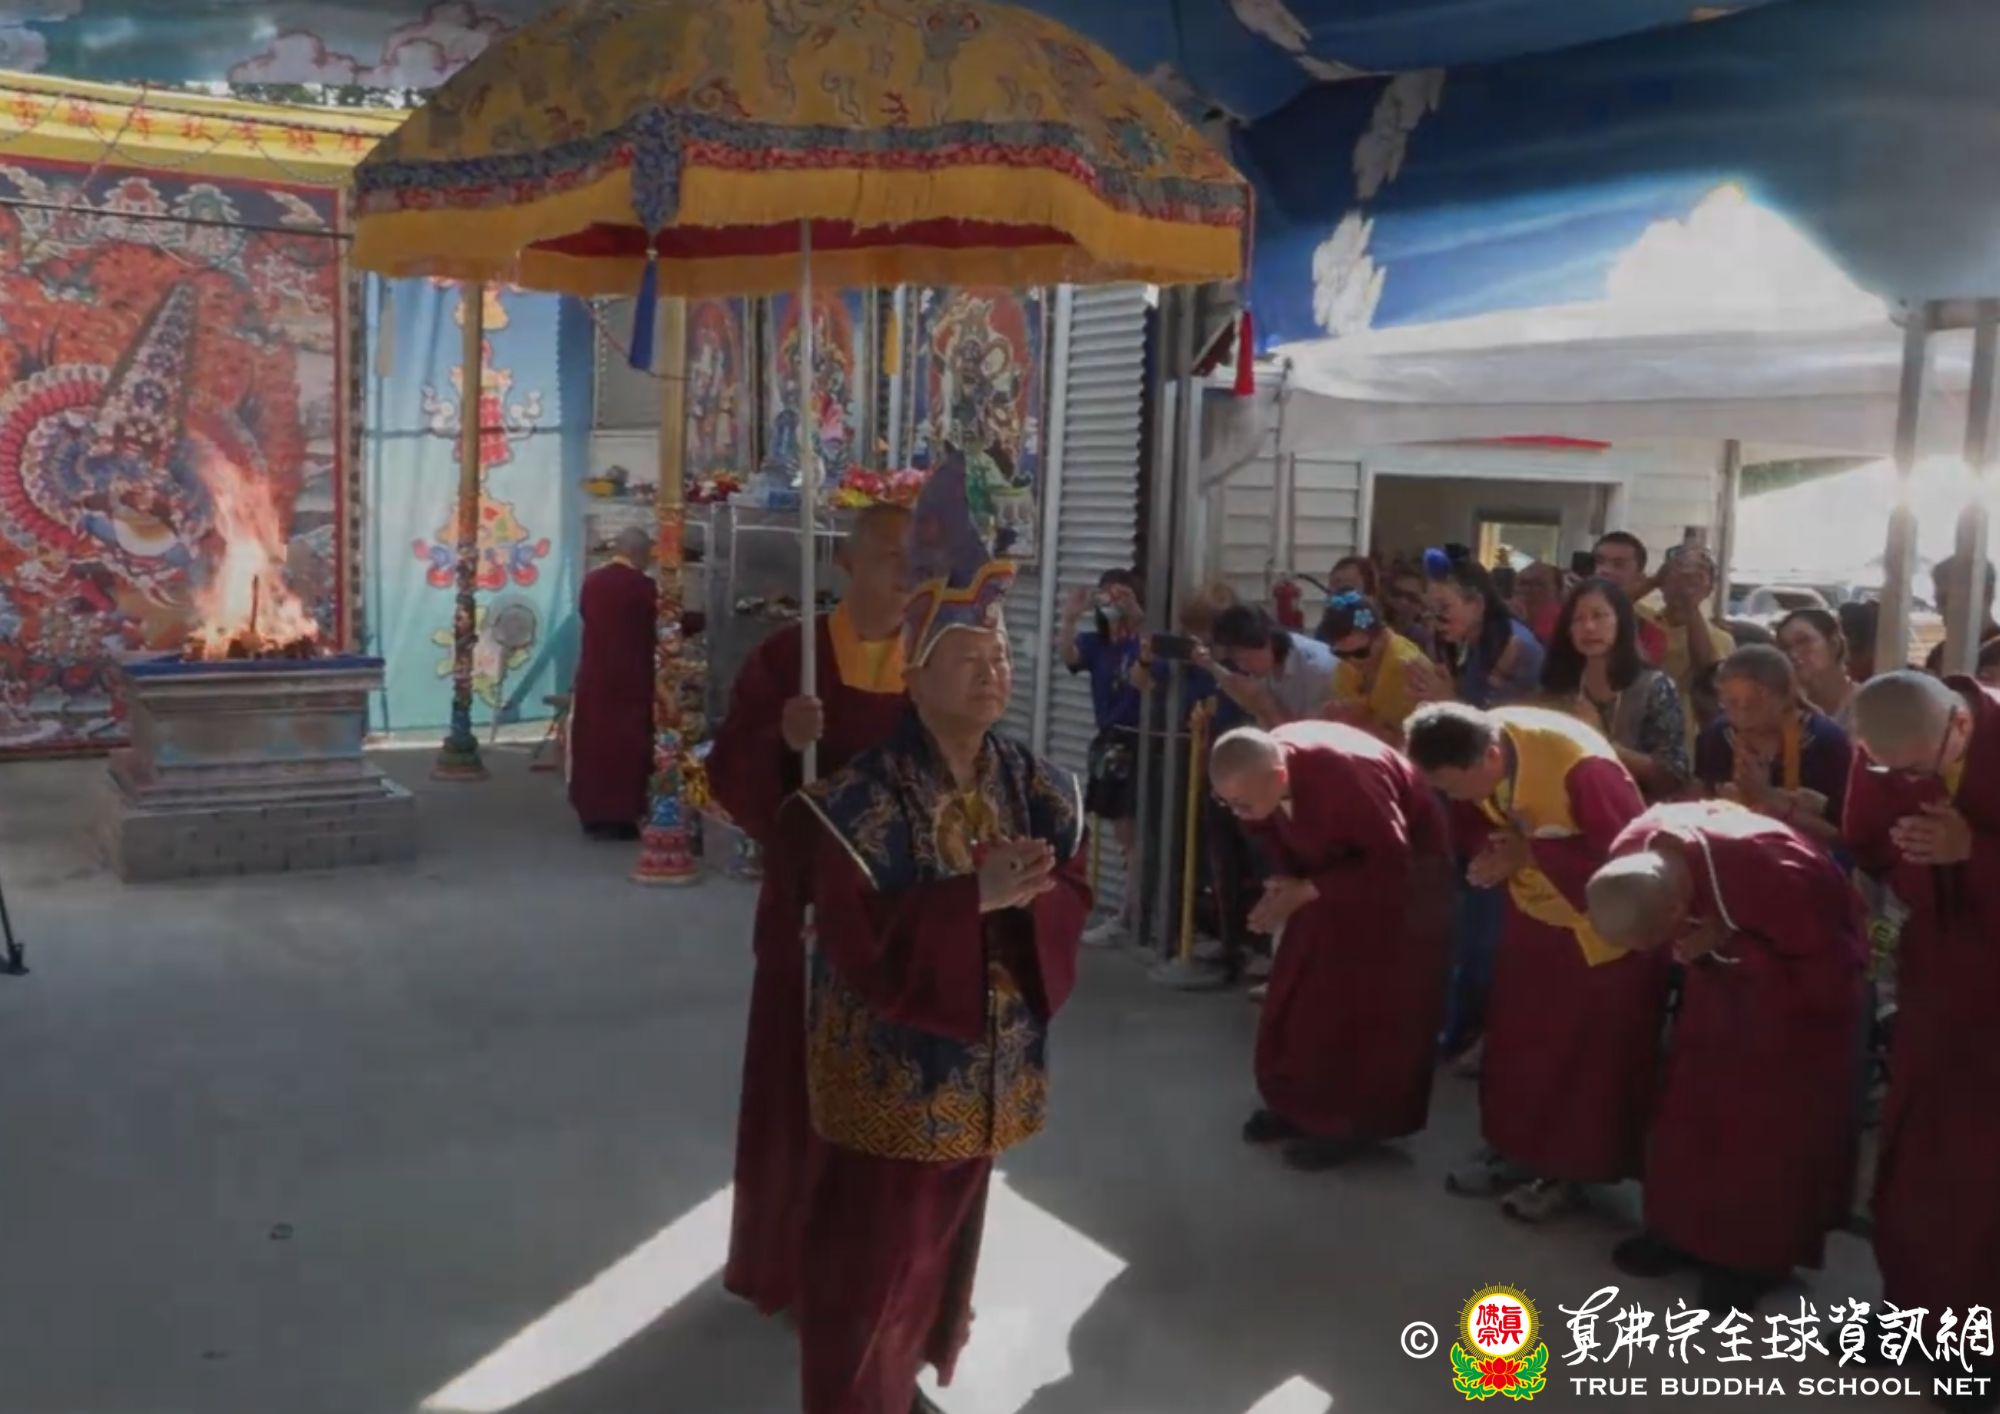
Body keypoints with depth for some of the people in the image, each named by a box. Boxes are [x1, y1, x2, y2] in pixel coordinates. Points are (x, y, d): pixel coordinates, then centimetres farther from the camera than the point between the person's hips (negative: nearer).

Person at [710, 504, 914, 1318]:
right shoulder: (786, 658, -6)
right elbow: (729, 780, -9)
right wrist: (781, 741, -29)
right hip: (811, 905, -2)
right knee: (801, 1087, 6)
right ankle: (790, 1262, 26)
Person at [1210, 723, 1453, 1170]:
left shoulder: (1346, 777, -41)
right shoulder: (1260, 774, -20)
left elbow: (1391, 863, -30)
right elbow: (1272, 830, 1)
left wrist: (1307, 892, -31)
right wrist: (1287, 879, -16)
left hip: (1400, 870, -6)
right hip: (1333, 861, 7)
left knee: (1366, 1000, -5)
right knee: (1304, 985, 6)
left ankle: (1353, 1122, 6)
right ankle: (1300, 1102, 17)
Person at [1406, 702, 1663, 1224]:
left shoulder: (1579, 766, -37)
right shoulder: (1474, 752, -16)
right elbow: (1472, 822, 1)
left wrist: (1529, 855, -30)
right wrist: (1495, 853, -21)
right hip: (1534, 909, 6)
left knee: (1586, 1049, 5)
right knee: (1518, 1031, 12)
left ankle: (1568, 1168, 18)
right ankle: (1516, 1146, 27)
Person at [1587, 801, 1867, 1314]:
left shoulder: (1770, 878, -43)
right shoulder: (1632, 855, -25)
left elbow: (1828, 977, -29)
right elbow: (1652, 931, -1)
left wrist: (1725, 944, -34)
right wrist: (1690, 948, -19)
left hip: (1807, 976, -5)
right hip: (1723, 964, 5)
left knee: (1774, 1119, -3)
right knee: (1694, 1091, 5)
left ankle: (1757, 1252, 13)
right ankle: (1684, 1228, 19)